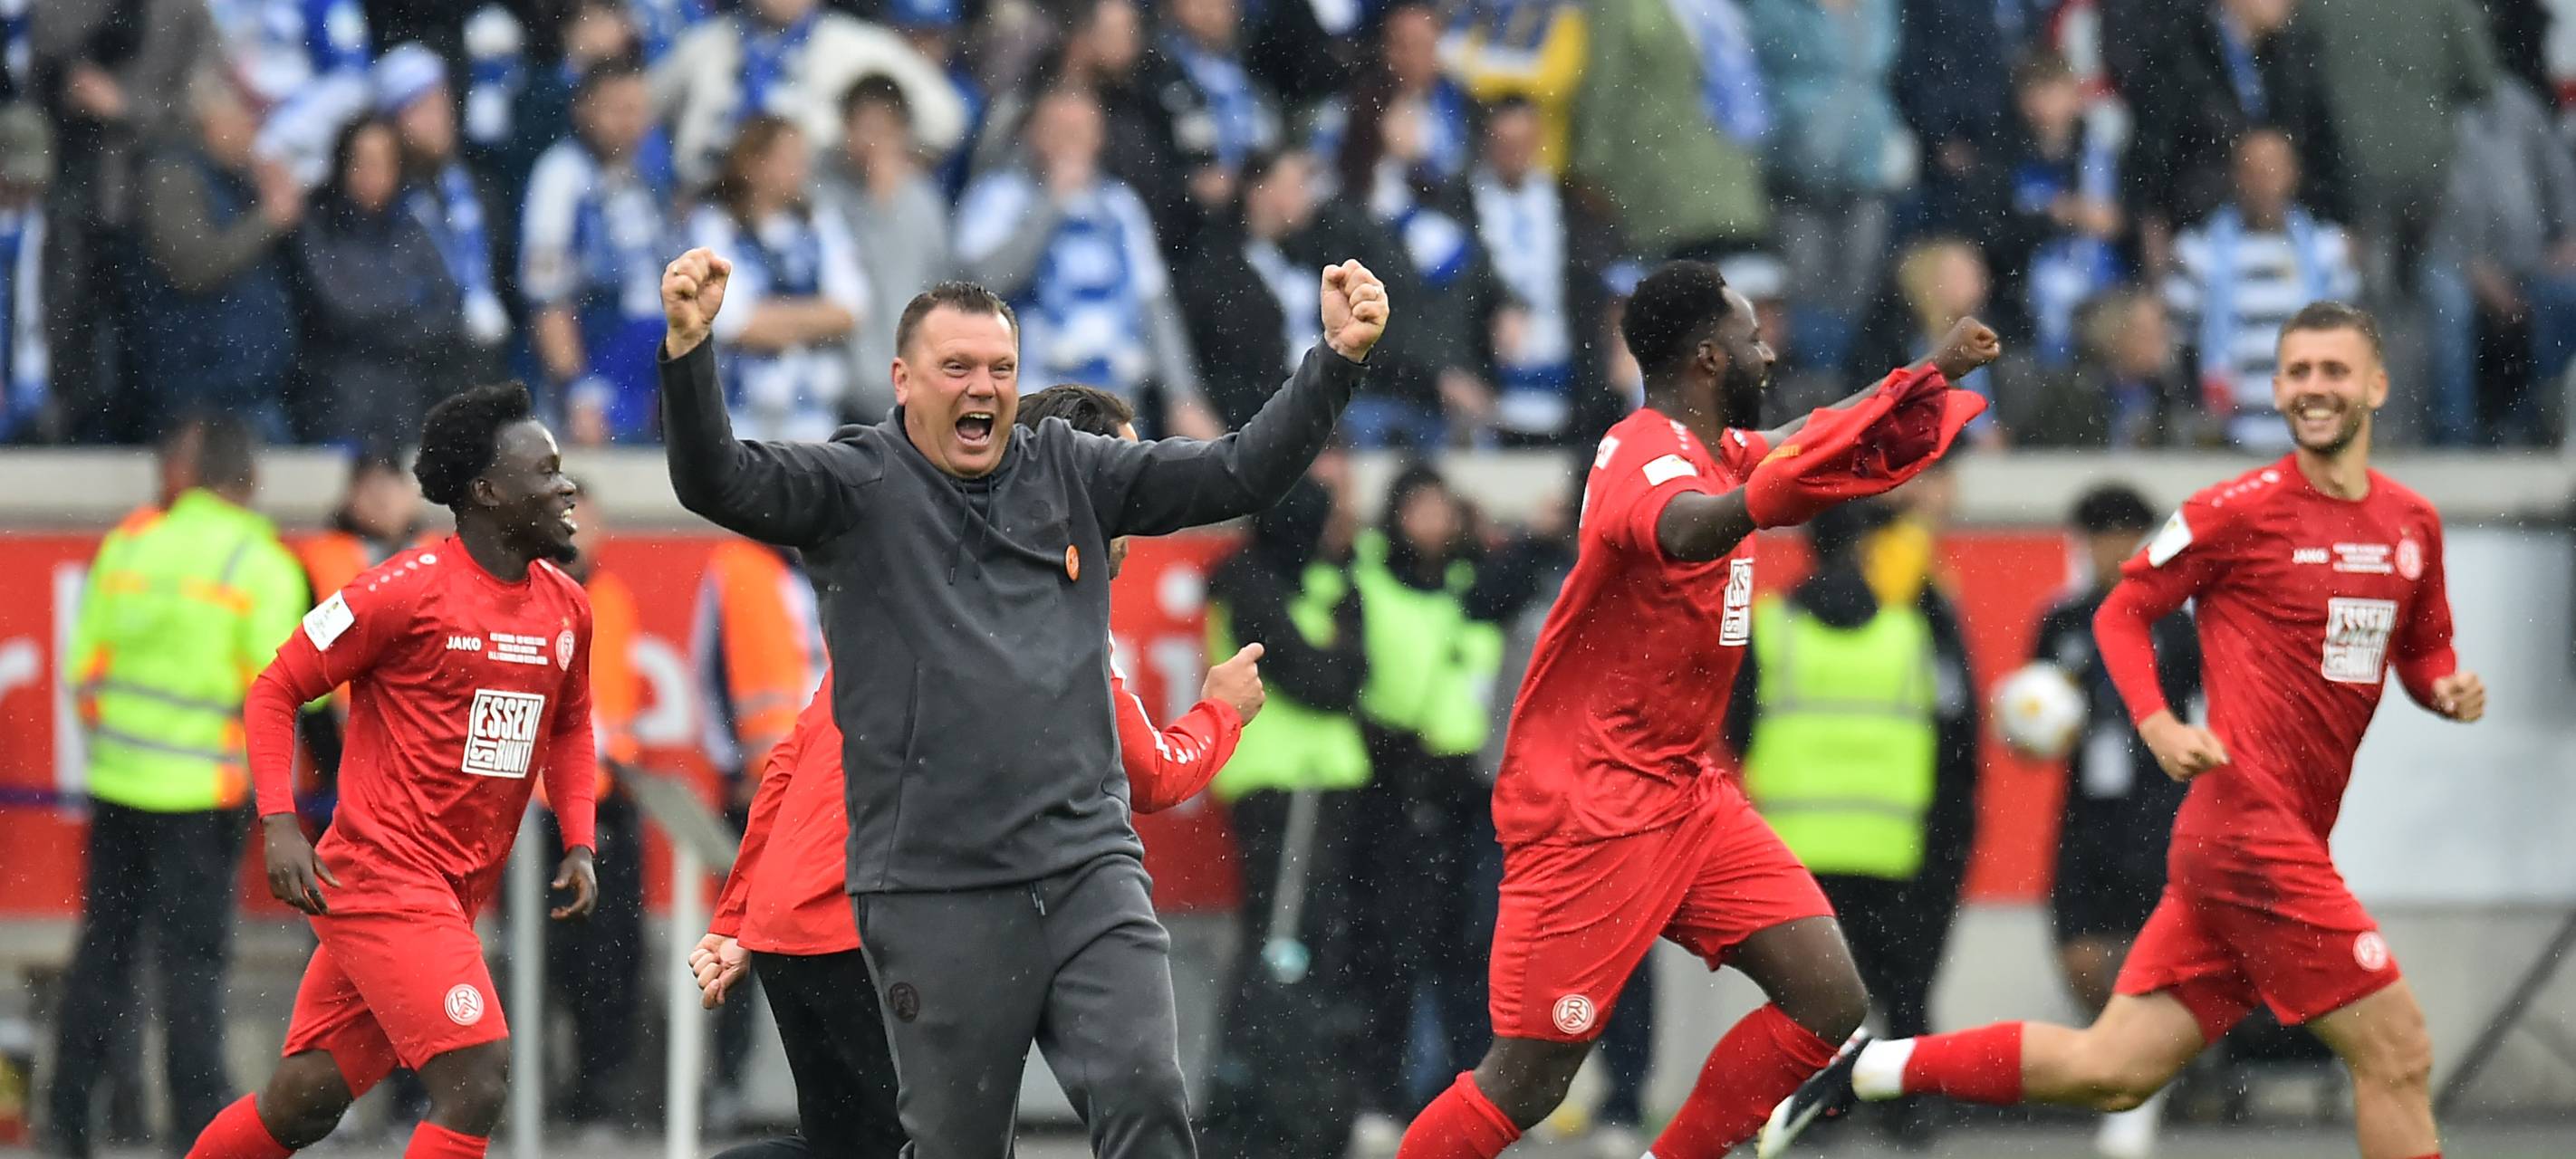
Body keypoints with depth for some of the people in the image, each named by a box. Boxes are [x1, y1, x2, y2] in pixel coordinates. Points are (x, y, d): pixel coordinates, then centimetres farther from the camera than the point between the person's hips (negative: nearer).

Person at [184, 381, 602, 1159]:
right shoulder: (409, 590, -12)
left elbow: (570, 730, 26)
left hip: (454, 896, 7)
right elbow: (274, 692, -5)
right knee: (477, 1083, -18)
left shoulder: (565, 608, 9)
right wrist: (280, 826, -16)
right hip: (385, 881, -7)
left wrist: (578, 844, 10)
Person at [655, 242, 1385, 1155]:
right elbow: (717, 482, -15)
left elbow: (1240, 473, 10)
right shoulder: (857, 487, 0)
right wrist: (689, 351, -33)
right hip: (935, 894, -3)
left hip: (1088, 867, 3)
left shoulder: (1072, 474, 11)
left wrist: (1338, 358, -2)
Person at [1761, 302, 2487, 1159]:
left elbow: (2422, 651, 25)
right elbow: (2122, 612, 2)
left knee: (2109, 1072, 5)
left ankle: (1864, 1071, 14)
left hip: (2287, 844, 7)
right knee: (2398, 1054, -9)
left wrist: (2447, 688, 2)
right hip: (2249, 824, -7)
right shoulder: (2241, 510, -6)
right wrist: (2157, 723, -13)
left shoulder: (2414, 525, 12)